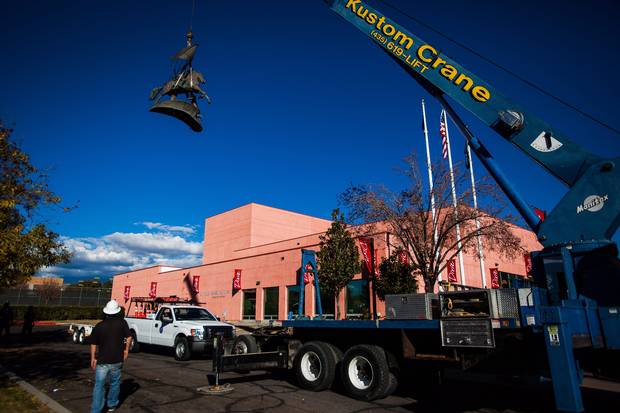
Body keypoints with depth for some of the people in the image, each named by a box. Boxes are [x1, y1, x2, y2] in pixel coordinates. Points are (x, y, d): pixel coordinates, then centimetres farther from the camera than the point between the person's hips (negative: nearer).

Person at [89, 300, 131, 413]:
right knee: (115, 383, 19)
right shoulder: (122, 322, -8)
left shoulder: (99, 326, -6)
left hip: (102, 361, 0)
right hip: (117, 360, 0)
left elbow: (93, 344, -3)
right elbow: (129, 337, -6)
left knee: (99, 386, 5)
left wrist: (93, 358, 7)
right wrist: (126, 350, 7)